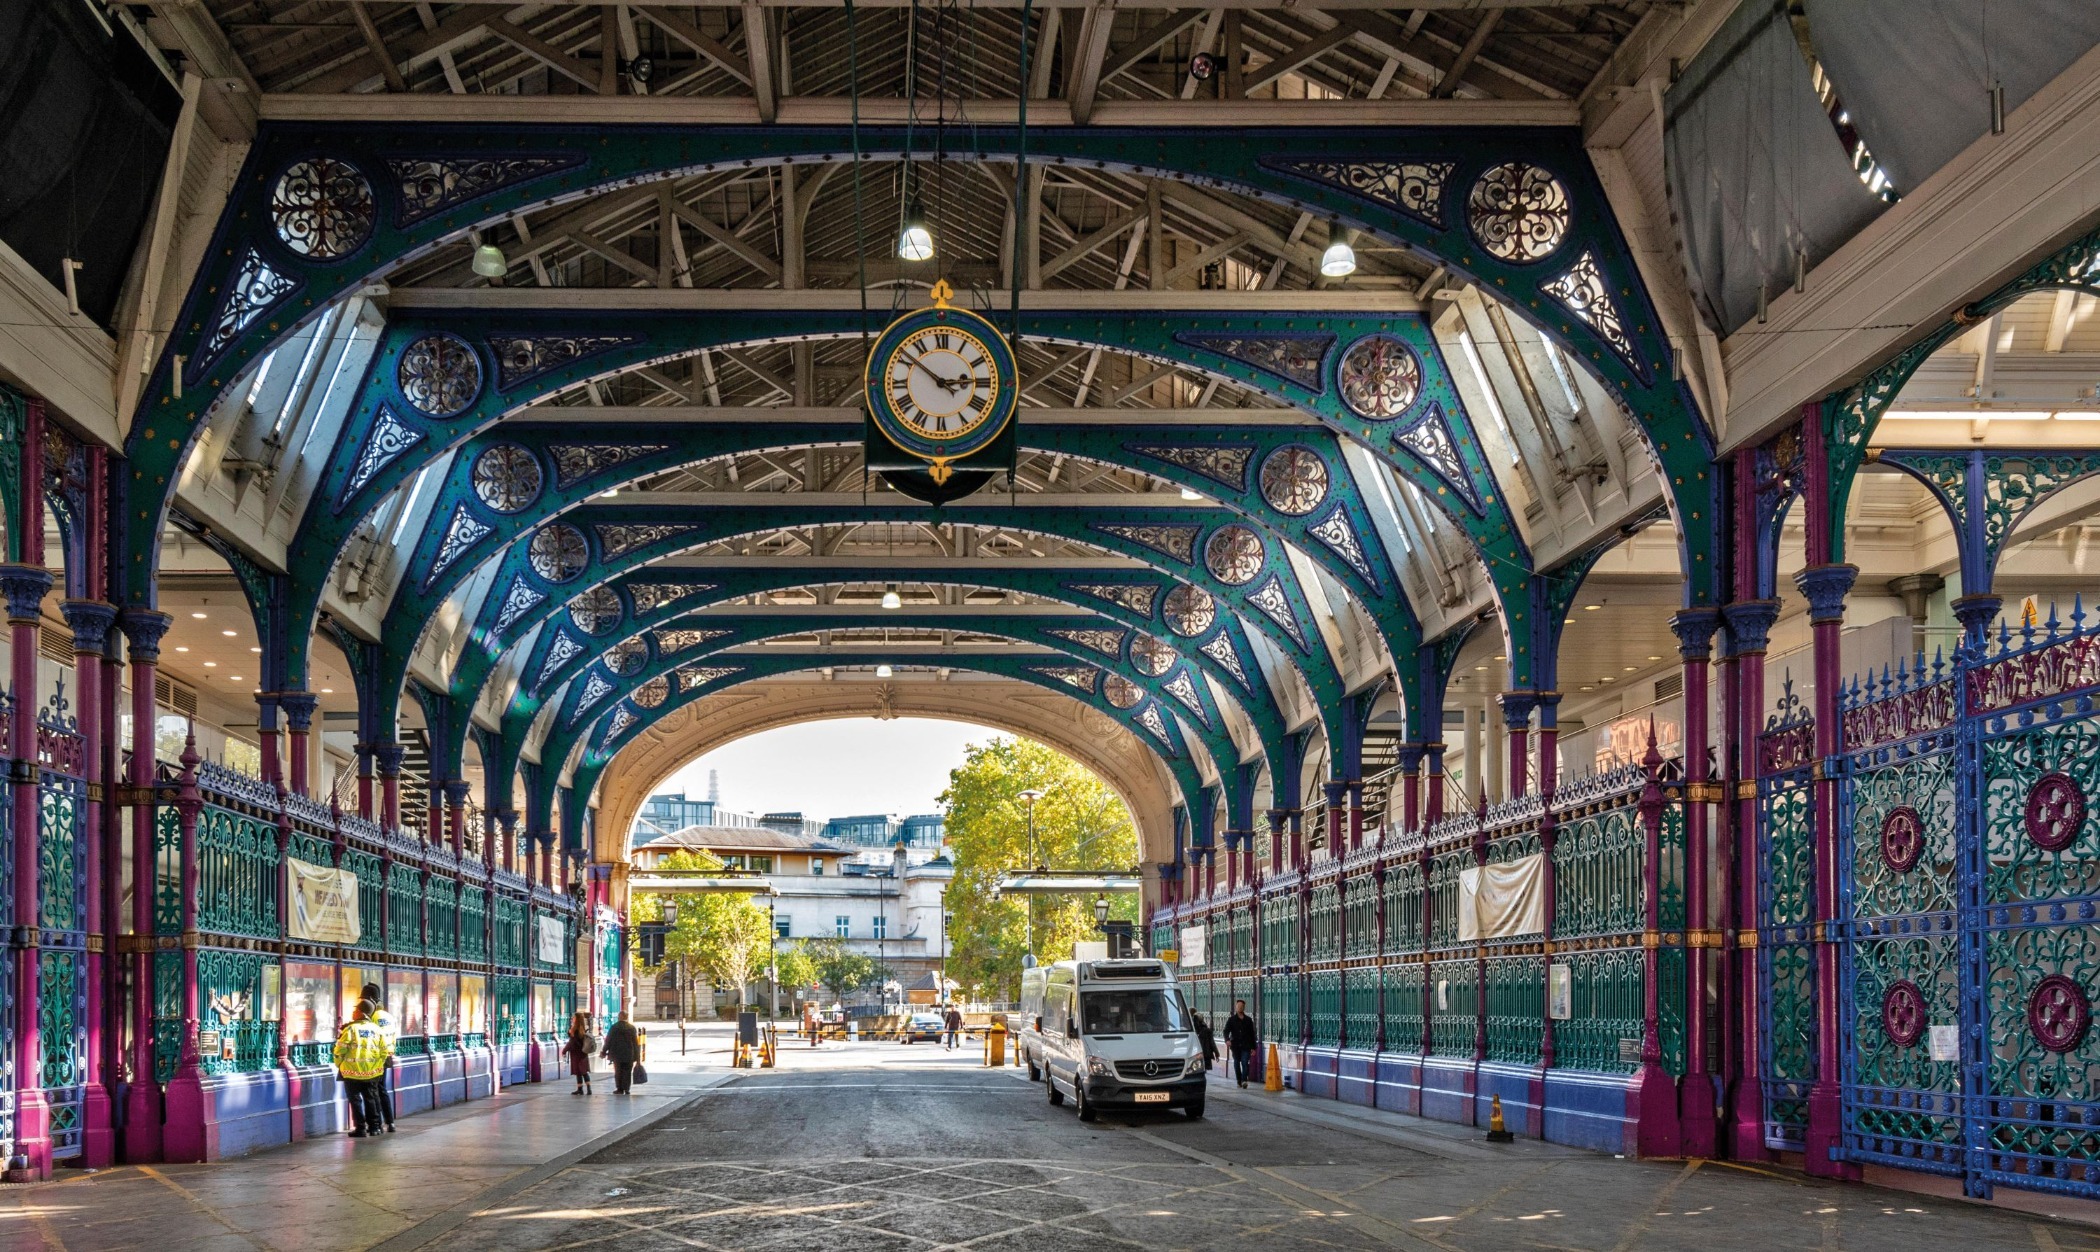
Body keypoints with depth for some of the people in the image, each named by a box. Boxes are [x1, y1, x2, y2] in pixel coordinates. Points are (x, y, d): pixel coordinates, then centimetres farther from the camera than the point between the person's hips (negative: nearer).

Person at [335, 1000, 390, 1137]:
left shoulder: (351, 1028, -11)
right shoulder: (377, 1030, 3)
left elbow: (340, 1050, -11)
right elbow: (384, 1052, 4)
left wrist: (339, 1065, 4)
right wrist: (377, 1066, 15)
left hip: (352, 1072, -4)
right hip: (371, 1072, 4)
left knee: (355, 1099, 5)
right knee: (370, 1099, 16)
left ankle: (360, 1128, 2)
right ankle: (374, 1126, 19)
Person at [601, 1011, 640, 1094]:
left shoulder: (614, 1027, -7)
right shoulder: (632, 1027, -3)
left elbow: (608, 1040, -3)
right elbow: (636, 1042, 0)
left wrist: (604, 1052, 7)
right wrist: (637, 1055, 7)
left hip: (617, 1054, -1)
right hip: (629, 1055, 1)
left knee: (618, 1072, 9)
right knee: (627, 1072, 6)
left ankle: (620, 1089, 8)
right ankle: (627, 1089, 3)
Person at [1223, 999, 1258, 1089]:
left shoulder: (1248, 1020, 11)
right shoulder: (1231, 1020, 7)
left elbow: (1252, 1034, 13)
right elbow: (1226, 1031, -3)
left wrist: (1253, 1048, 10)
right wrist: (1227, 1040, -24)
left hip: (1246, 1045, -1)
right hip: (1235, 1045, 1)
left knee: (1245, 1063, -15)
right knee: (1237, 1063, 7)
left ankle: (1244, 1080, -24)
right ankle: (1239, 1081, 16)